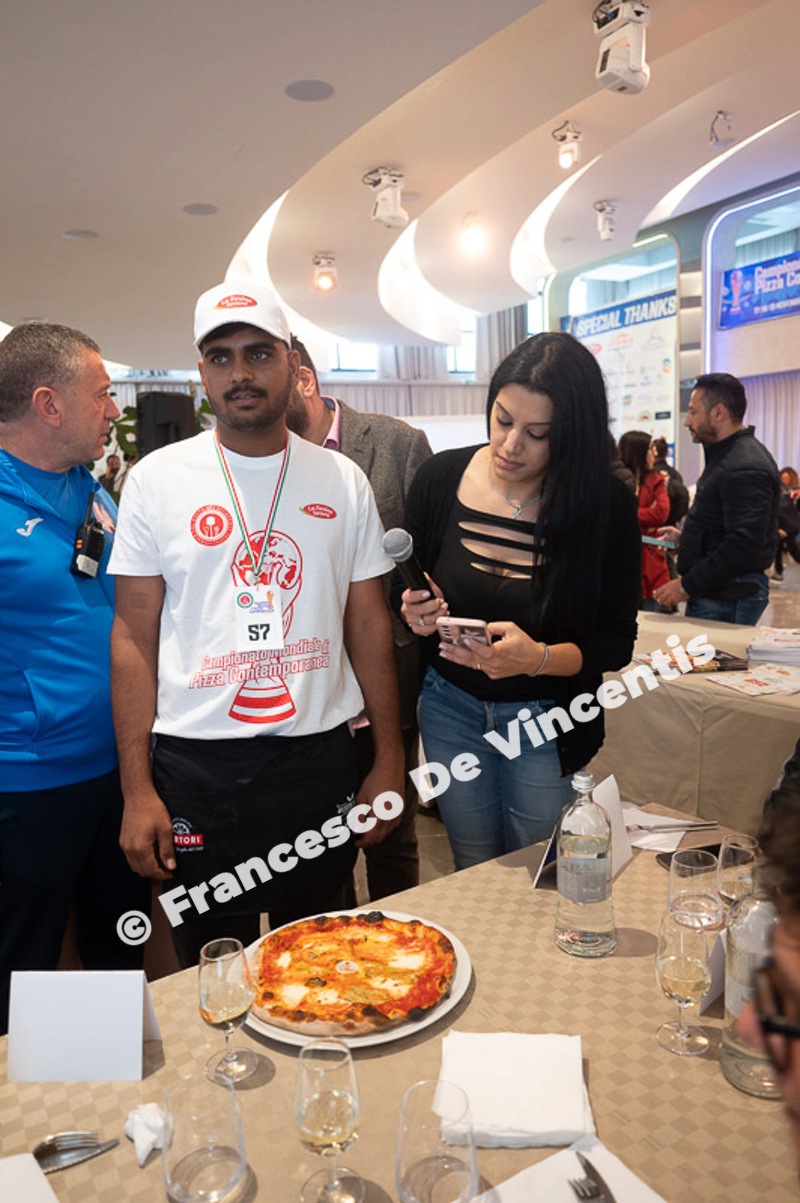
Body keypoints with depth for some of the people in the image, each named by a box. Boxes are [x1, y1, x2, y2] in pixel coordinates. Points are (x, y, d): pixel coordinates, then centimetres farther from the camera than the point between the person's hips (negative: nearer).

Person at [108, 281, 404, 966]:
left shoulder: (343, 480, 3)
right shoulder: (157, 479, -1)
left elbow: (369, 624, 6)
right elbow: (134, 637, -2)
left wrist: (390, 760, 4)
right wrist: (137, 792, -6)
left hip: (320, 758, 2)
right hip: (195, 766, -1)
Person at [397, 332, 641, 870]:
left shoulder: (607, 506, -15)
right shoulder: (442, 478, -9)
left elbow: (617, 643, -10)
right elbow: (408, 590, 4)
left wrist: (539, 658, -28)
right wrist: (416, 612, -18)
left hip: (547, 723, -1)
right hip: (451, 708, 2)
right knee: (472, 870, 18)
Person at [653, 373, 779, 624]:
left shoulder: (745, 469, -19)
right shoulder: (724, 456, 17)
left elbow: (744, 546, -26)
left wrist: (687, 585, -21)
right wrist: (684, 537, 17)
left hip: (727, 600, -10)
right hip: (713, 591, 10)